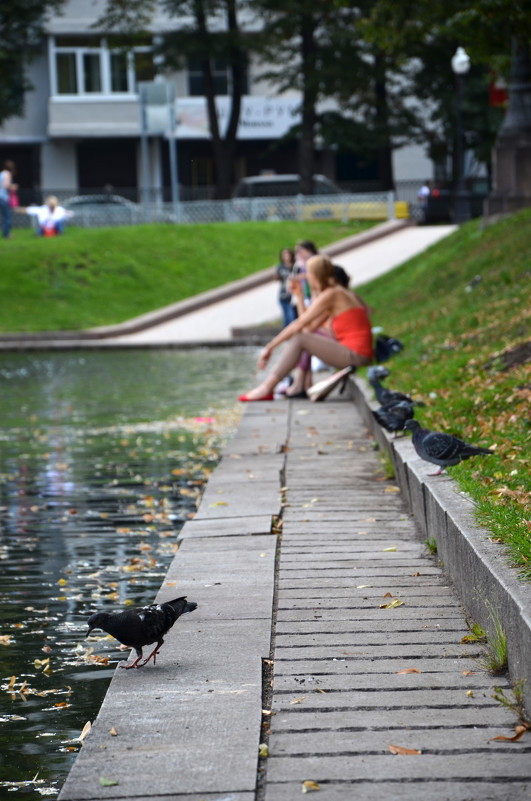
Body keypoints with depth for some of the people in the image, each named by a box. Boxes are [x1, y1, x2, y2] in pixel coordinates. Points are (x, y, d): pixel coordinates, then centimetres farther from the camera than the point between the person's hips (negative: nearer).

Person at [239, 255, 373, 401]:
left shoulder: (330, 295, -11)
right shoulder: (338, 293, 18)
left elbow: (298, 325, -12)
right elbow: (311, 327, 13)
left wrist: (269, 347, -8)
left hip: (355, 355, -10)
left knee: (299, 339, -11)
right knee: (306, 334, 19)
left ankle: (266, 389, -12)